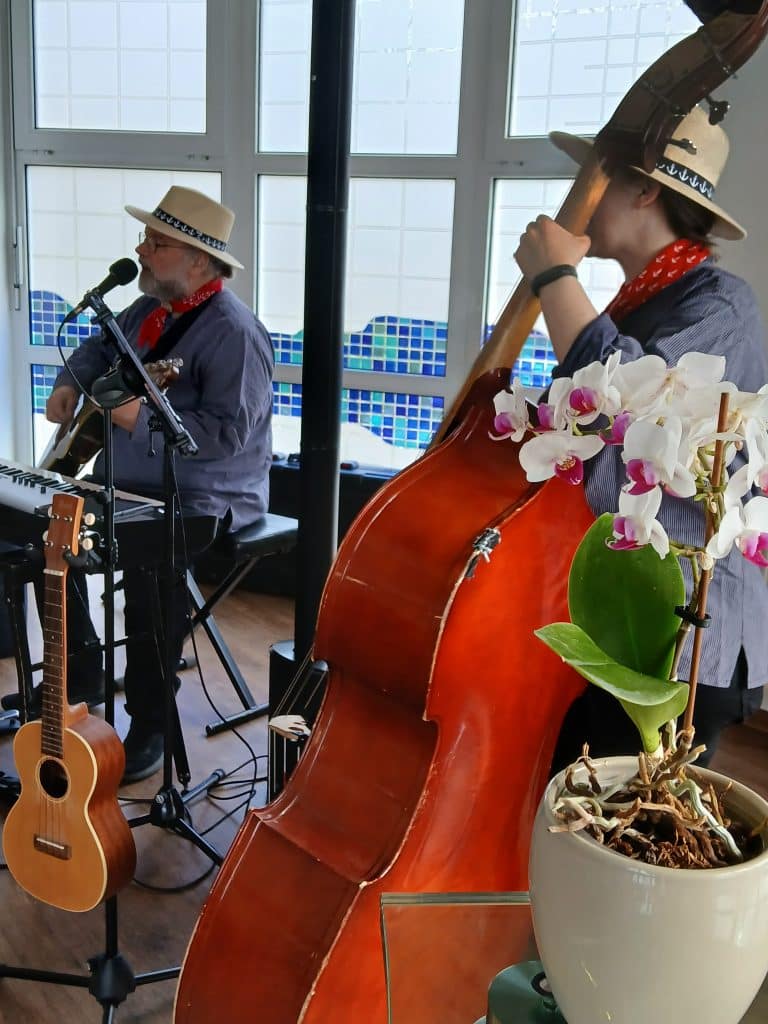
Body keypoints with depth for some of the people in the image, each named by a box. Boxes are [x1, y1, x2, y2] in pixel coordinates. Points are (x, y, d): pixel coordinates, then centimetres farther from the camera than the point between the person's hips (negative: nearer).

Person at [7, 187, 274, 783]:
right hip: (129, 483, 10)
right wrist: (71, 384, 11)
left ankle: (151, 727, -14)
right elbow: (98, 349, 30)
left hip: (205, 499, -9)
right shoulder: (151, 310, 10)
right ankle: (79, 687, 18)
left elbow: (228, 430, -27)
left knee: (149, 562, -33)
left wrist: (142, 420, -29)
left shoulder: (233, 332, -20)